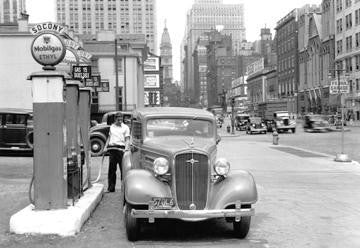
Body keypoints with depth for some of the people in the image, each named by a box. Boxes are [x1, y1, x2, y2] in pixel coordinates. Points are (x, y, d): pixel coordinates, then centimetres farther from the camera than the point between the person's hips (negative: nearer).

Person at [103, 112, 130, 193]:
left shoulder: (125, 127, 4)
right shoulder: (112, 127, 16)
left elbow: (127, 139, -2)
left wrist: (126, 148, -16)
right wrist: (105, 147, 13)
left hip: (121, 148, -4)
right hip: (112, 148, 4)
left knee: (123, 168, -4)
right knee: (111, 168, 4)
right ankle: (111, 188, 9)